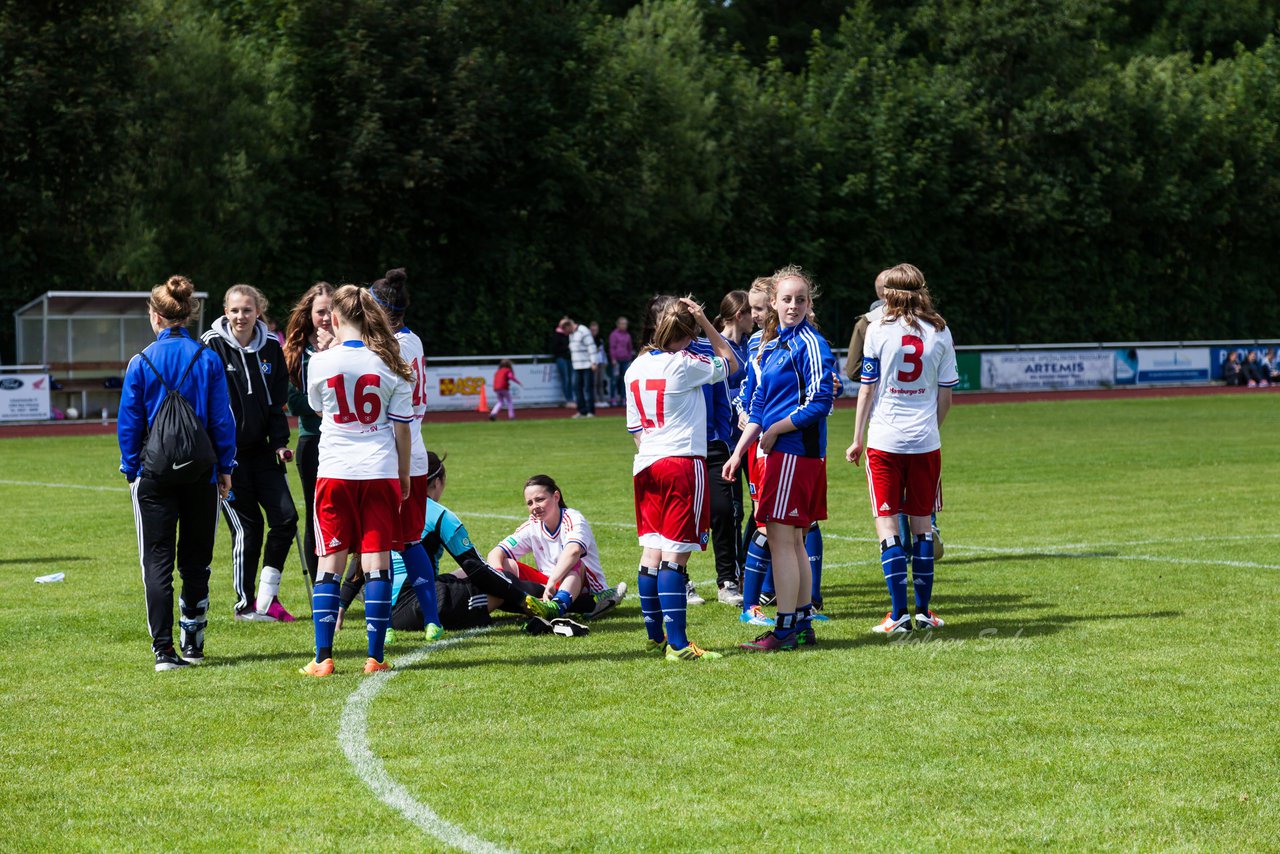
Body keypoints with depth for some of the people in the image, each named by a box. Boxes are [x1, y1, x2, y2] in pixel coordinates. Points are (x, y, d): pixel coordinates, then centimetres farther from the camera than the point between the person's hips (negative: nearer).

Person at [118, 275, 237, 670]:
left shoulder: (141, 363, -4)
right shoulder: (208, 359, -3)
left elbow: (128, 424, -1)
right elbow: (223, 419, -1)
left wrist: (131, 470, 9)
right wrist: (225, 468, 8)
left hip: (154, 474, -1)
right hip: (201, 474, 1)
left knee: (157, 562, 1)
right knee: (196, 561, 14)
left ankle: (163, 649, -7)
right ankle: (193, 643, 20)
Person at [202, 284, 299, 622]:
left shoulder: (271, 347, 6)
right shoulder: (212, 346, -8)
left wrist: (280, 442, 3)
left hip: (261, 449, 5)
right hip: (226, 451, -5)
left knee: (286, 516, -2)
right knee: (247, 526, -4)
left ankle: (266, 598, 8)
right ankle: (246, 604, 9)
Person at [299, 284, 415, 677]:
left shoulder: (322, 363, -4)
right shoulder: (391, 365, -1)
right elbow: (402, 428, 2)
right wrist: (403, 477, 14)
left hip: (335, 473, 0)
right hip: (380, 472, 1)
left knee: (330, 562, 5)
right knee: (377, 562, 2)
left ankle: (323, 657, 1)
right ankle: (375, 657, -1)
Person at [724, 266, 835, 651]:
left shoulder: (810, 344, -10)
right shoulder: (770, 345, 17)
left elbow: (820, 402, -16)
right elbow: (759, 406, 21)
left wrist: (775, 430, -10)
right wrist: (739, 451, 15)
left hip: (796, 452, -9)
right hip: (779, 452, 9)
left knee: (781, 538, -8)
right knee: (792, 541, 12)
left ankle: (786, 630, -6)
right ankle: (802, 625, 18)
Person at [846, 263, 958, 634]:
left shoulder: (879, 330, -4)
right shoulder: (940, 332, 3)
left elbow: (867, 389, -2)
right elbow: (946, 394, 6)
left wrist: (858, 439, 6)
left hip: (884, 440, -3)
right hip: (925, 441, 3)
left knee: (887, 522, 0)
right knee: (922, 522, 12)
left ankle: (899, 613, -7)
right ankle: (924, 610, 14)